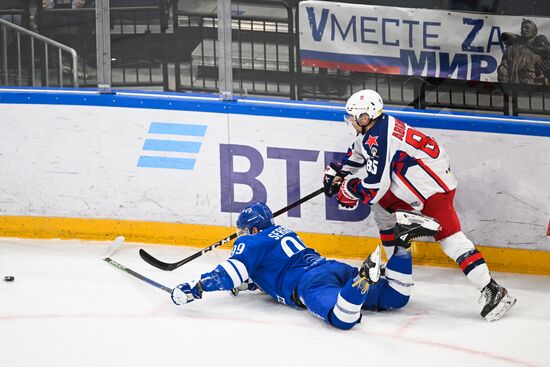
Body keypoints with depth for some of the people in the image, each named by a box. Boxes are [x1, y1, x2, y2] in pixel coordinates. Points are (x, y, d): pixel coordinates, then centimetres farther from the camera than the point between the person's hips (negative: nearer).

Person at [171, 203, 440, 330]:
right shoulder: (282, 233, 34)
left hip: (311, 283, -8)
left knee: (342, 318, -36)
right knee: (394, 299, 6)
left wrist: (196, 287, 0)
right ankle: (403, 242, -8)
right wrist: (251, 282, 44)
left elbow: (232, 273, -4)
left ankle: (364, 277, -53)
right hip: (334, 267, 8)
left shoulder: (250, 243, 8)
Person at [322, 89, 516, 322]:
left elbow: (375, 186, -20)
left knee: (449, 237, -18)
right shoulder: (372, 130, 11)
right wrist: (337, 172, 22)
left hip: (434, 187, -11)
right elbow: (356, 154, 33)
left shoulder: (377, 138, -20)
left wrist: (349, 191, -4)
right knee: (382, 206, 20)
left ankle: (491, 291, -25)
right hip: (414, 185, 11)